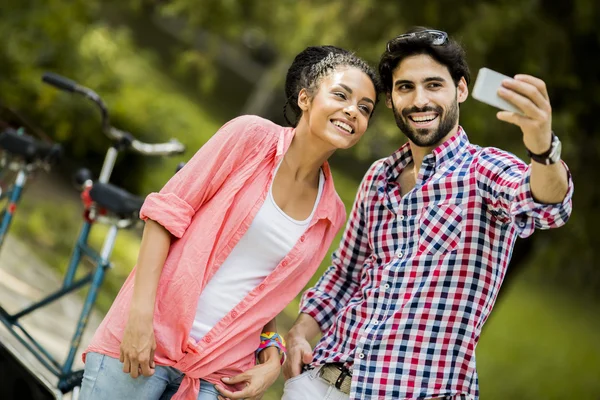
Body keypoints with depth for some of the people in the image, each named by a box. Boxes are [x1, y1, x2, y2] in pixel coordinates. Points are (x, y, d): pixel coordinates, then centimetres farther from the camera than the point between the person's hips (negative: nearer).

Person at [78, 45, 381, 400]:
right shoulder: (252, 136, -5)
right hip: (149, 339, -3)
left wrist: (272, 360, 1)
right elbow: (168, 211, -7)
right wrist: (141, 313, -15)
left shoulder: (330, 214, 8)